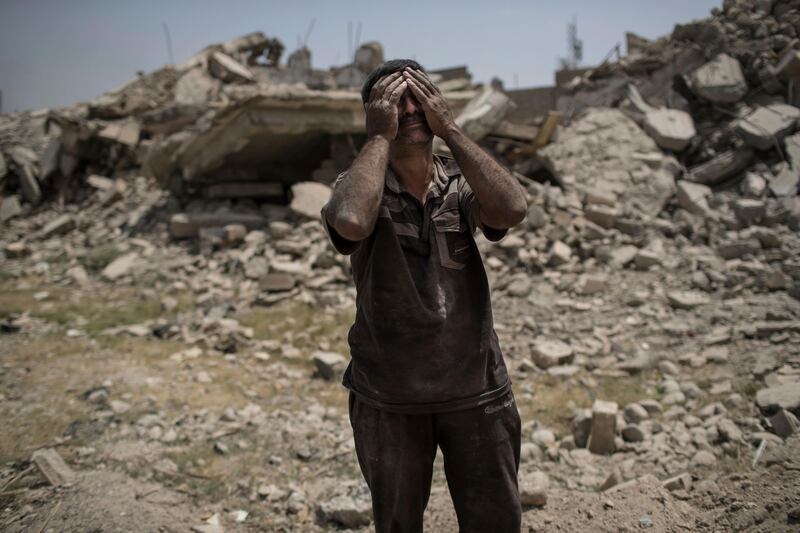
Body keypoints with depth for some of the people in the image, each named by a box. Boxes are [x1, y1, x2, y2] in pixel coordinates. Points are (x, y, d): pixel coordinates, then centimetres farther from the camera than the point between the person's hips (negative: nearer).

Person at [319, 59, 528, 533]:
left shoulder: (461, 184, -2)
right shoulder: (360, 187, -7)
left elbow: (512, 209, -24)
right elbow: (350, 222, -32)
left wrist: (450, 129, -17)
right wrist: (380, 136, -19)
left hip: (476, 391, 2)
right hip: (388, 398, -1)